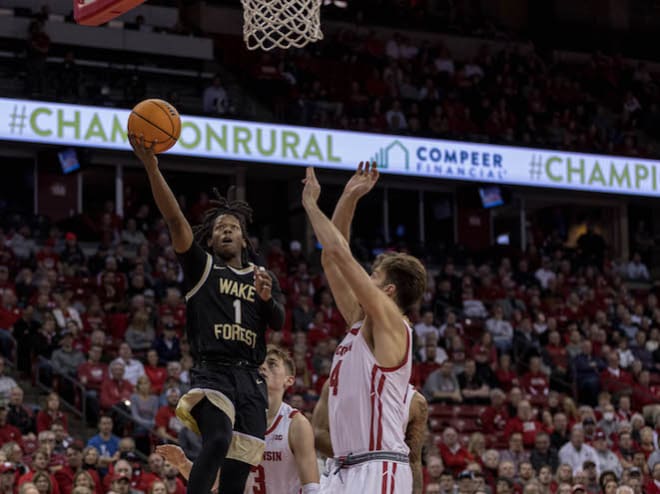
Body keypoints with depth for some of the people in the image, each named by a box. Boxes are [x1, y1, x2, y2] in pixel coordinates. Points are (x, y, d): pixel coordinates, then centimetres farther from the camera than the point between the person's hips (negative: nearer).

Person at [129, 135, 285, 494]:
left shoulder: (263, 278, 20)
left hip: (250, 378, 4)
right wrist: (151, 168, -17)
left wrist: (268, 298, -14)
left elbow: (279, 324, 8)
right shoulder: (202, 266, 8)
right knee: (218, 439, -31)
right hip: (212, 372, -4)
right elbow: (175, 219, -5)